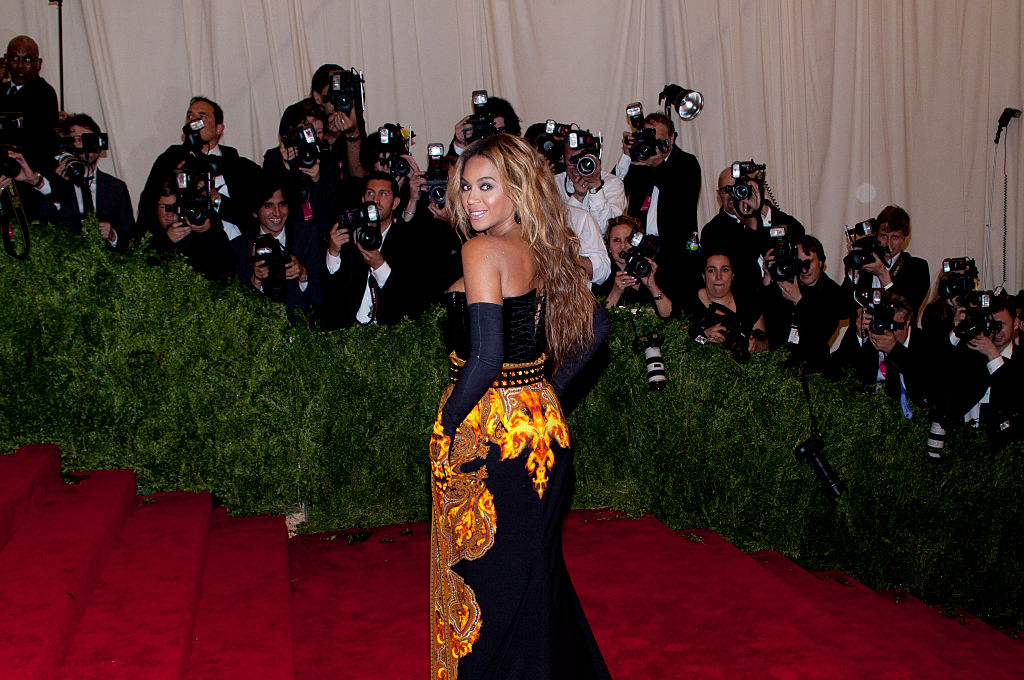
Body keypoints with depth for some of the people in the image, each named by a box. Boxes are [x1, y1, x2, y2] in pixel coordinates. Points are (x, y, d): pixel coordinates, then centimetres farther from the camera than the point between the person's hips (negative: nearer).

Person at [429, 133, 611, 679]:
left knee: (483, 575, 7)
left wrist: (444, 430, -13)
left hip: (487, 430, -8)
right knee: (533, 567, 21)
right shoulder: (544, 251, 7)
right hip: (542, 423, 8)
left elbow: (485, 357, -23)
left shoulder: (482, 250, -15)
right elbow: (590, 331, 14)